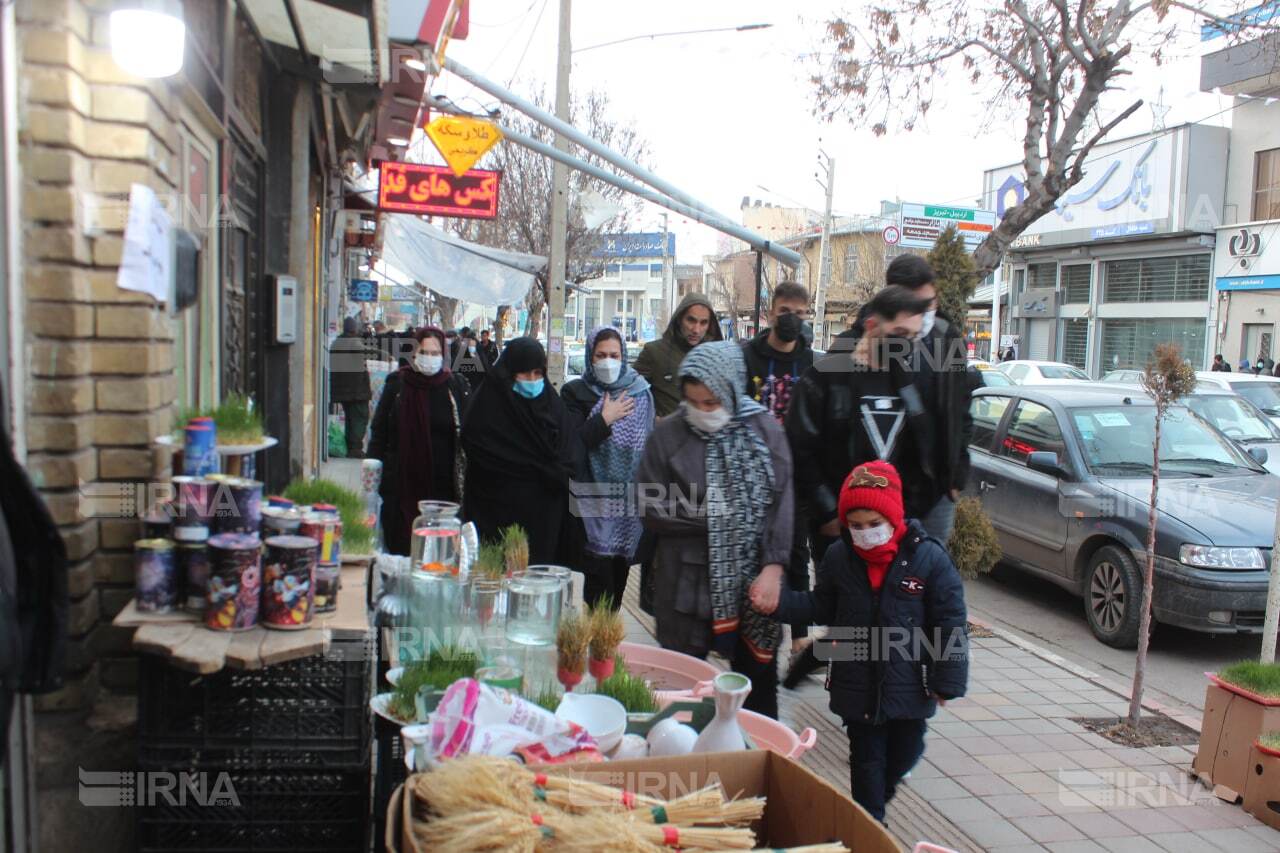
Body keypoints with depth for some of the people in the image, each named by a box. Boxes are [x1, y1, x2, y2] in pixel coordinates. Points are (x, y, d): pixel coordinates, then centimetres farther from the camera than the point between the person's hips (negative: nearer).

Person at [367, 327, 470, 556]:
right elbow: (379, 432, 7)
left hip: (443, 485, 0)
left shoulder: (457, 387, 3)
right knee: (399, 547, 3)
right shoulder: (397, 384, 4)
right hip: (402, 485, 1)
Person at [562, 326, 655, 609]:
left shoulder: (640, 391, 7)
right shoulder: (576, 392, 0)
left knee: (619, 574, 9)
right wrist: (604, 420, -13)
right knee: (600, 577, -8)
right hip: (594, 498, -3)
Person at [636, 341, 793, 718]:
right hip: (688, 586, -1)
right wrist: (713, 516, -9)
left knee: (758, 685, 14)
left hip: (754, 580, 1)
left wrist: (773, 567, -14)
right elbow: (652, 510, -3)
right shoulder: (668, 434, -2)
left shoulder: (766, 429, 0)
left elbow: (781, 503, -5)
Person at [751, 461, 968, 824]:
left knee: (905, 753, 18)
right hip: (857, 684, 1)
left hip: (910, 684, -1)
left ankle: (877, 797, 46)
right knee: (865, 757, 12)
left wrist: (948, 680, -10)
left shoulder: (929, 557, -15)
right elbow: (822, 607, 8)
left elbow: (950, 623, -10)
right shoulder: (838, 557, -5)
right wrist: (779, 603, -8)